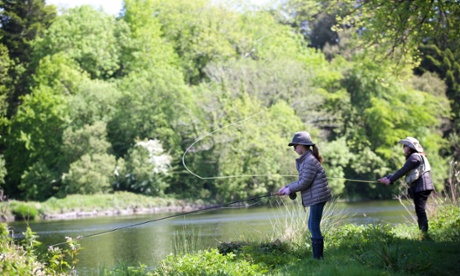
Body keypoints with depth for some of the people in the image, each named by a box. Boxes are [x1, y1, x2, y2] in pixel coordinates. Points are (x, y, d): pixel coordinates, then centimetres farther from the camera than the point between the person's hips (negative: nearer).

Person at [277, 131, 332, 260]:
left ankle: (317, 257, -4)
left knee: (314, 227, -8)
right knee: (312, 226, 14)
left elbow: (305, 182, -18)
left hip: (317, 197, -10)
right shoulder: (305, 160, 15)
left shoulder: (310, 161, -16)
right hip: (315, 197, 10)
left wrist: (290, 189, -6)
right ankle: (318, 256, 19)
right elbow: (302, 181, 19)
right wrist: (286, 187, 11)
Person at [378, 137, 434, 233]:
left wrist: (390, 180, -5)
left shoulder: (415, 157, -8)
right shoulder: (413, 157, 23)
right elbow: (403, 171, 21)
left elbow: (403, 171, -11)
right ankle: (423, 233, 11)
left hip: (421, 187, -10)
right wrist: (387, 177, 15)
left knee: (420, 211, -12)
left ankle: (424, 234, -16)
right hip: (419, 188, 10)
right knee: (420, 211, 10)